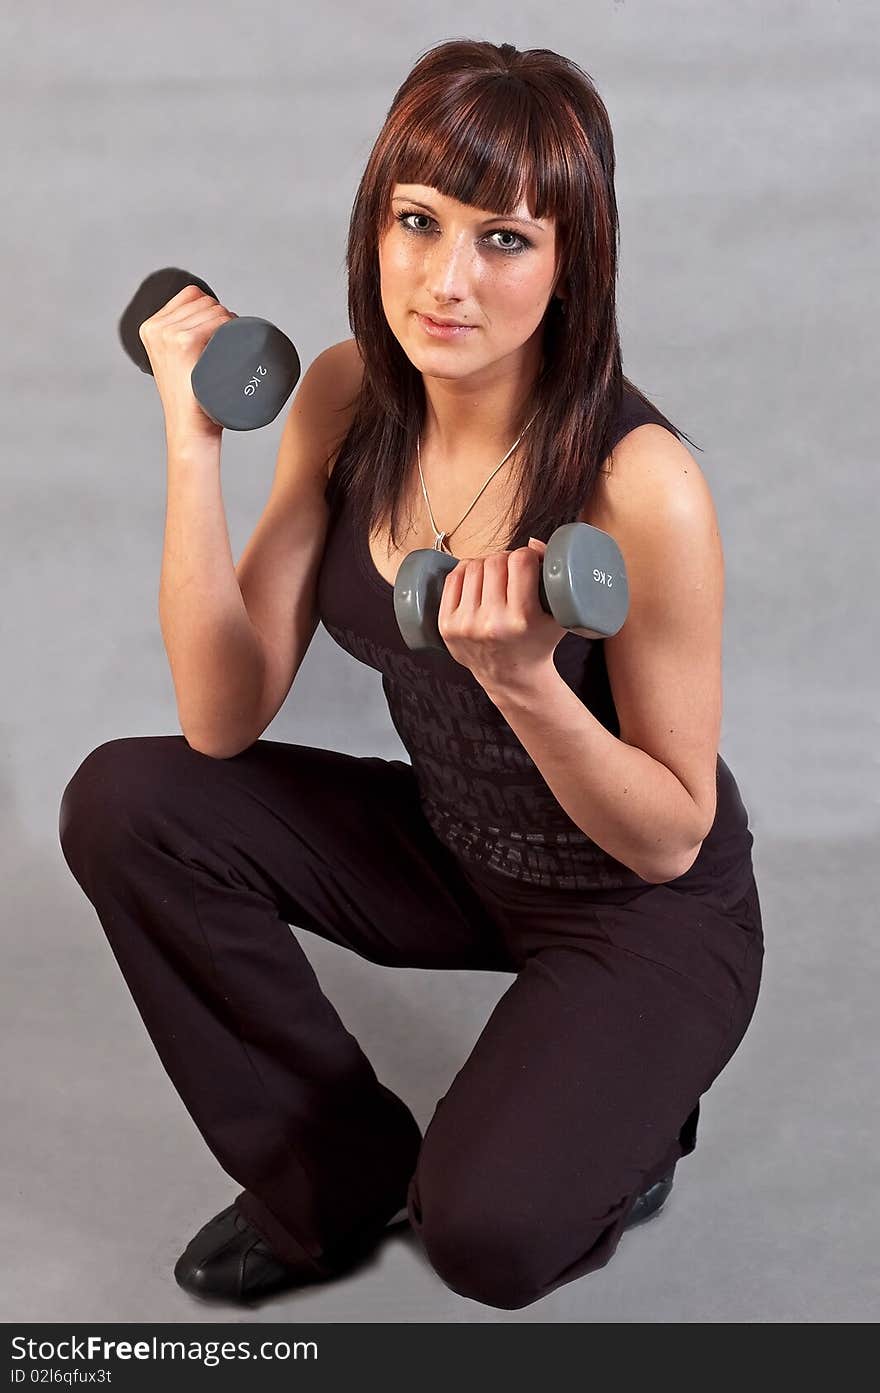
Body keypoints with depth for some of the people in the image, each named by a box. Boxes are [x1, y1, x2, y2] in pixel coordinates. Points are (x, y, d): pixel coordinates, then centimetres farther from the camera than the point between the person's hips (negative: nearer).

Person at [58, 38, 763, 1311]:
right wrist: (194, 444, -21)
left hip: (646, 916, -5)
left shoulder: (642, 485, -29)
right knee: (124, 804, -12)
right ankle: (337, 1176, 6)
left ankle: (613, 1128, 11)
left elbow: (671, 840, -19)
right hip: (452, 851, 6)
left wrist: (524, 684, -37)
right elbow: (223, 721, -13)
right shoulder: (349, 397, -11)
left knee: (483, 1232, -27)